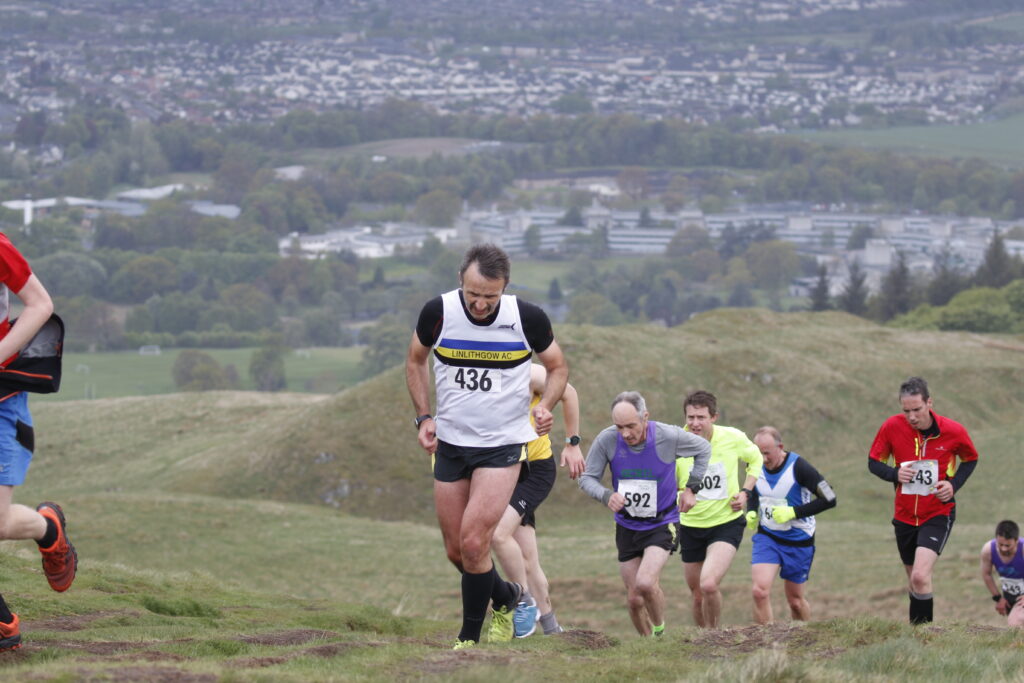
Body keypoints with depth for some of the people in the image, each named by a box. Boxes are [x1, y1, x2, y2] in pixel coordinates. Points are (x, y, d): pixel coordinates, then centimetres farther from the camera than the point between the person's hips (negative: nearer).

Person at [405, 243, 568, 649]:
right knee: (455, 550, 8)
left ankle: (469, 638, 0)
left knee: (473, 542, -16)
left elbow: (557, 366, 3)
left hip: (502, 445, -3)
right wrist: (424, 416, -2)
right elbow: (415, 360, 9)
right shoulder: (438, 312, -11)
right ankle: (505, 598, 37)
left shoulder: (528, 318, -15)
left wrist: (545, 406, -16)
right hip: (450, 443, 3)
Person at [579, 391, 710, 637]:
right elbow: (587, 478, -6)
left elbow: (703, 449, 3)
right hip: (626, 526, 3)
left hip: (662, 524, -3)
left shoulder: (668, 436, -17)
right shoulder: (607, 440, -15)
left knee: (645, 584, -24)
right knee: (634, 599, 3)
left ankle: (660, 631, 3)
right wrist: (607, 496, -26)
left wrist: (691, 488, -1)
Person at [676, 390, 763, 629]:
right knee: (697, 596, 11)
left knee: (709, 585, -23)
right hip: (690, 526, 2)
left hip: (727, 522, -2)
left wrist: (745, 492, -4)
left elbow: (755, 459, 9)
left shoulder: (733, 438, -12)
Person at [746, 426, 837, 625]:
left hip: (798, 541, -3)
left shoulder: (798, 467, -19)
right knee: (760, 591, -17)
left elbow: (829, 500, -18)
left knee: (795, 600, 9)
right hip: (766, 537, 3)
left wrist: (794, 512, -23)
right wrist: (752, 513, -5)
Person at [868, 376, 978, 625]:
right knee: (915, 581, 14)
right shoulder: (891, 427, -10)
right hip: (905, 517, 3)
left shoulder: (953, 431, -13)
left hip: (938, 514, -3)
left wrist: (954, 484, -12)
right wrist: (895, 474, -19)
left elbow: (970, 459, 6)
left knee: (920, 577, -21)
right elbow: (874, 462, 2)